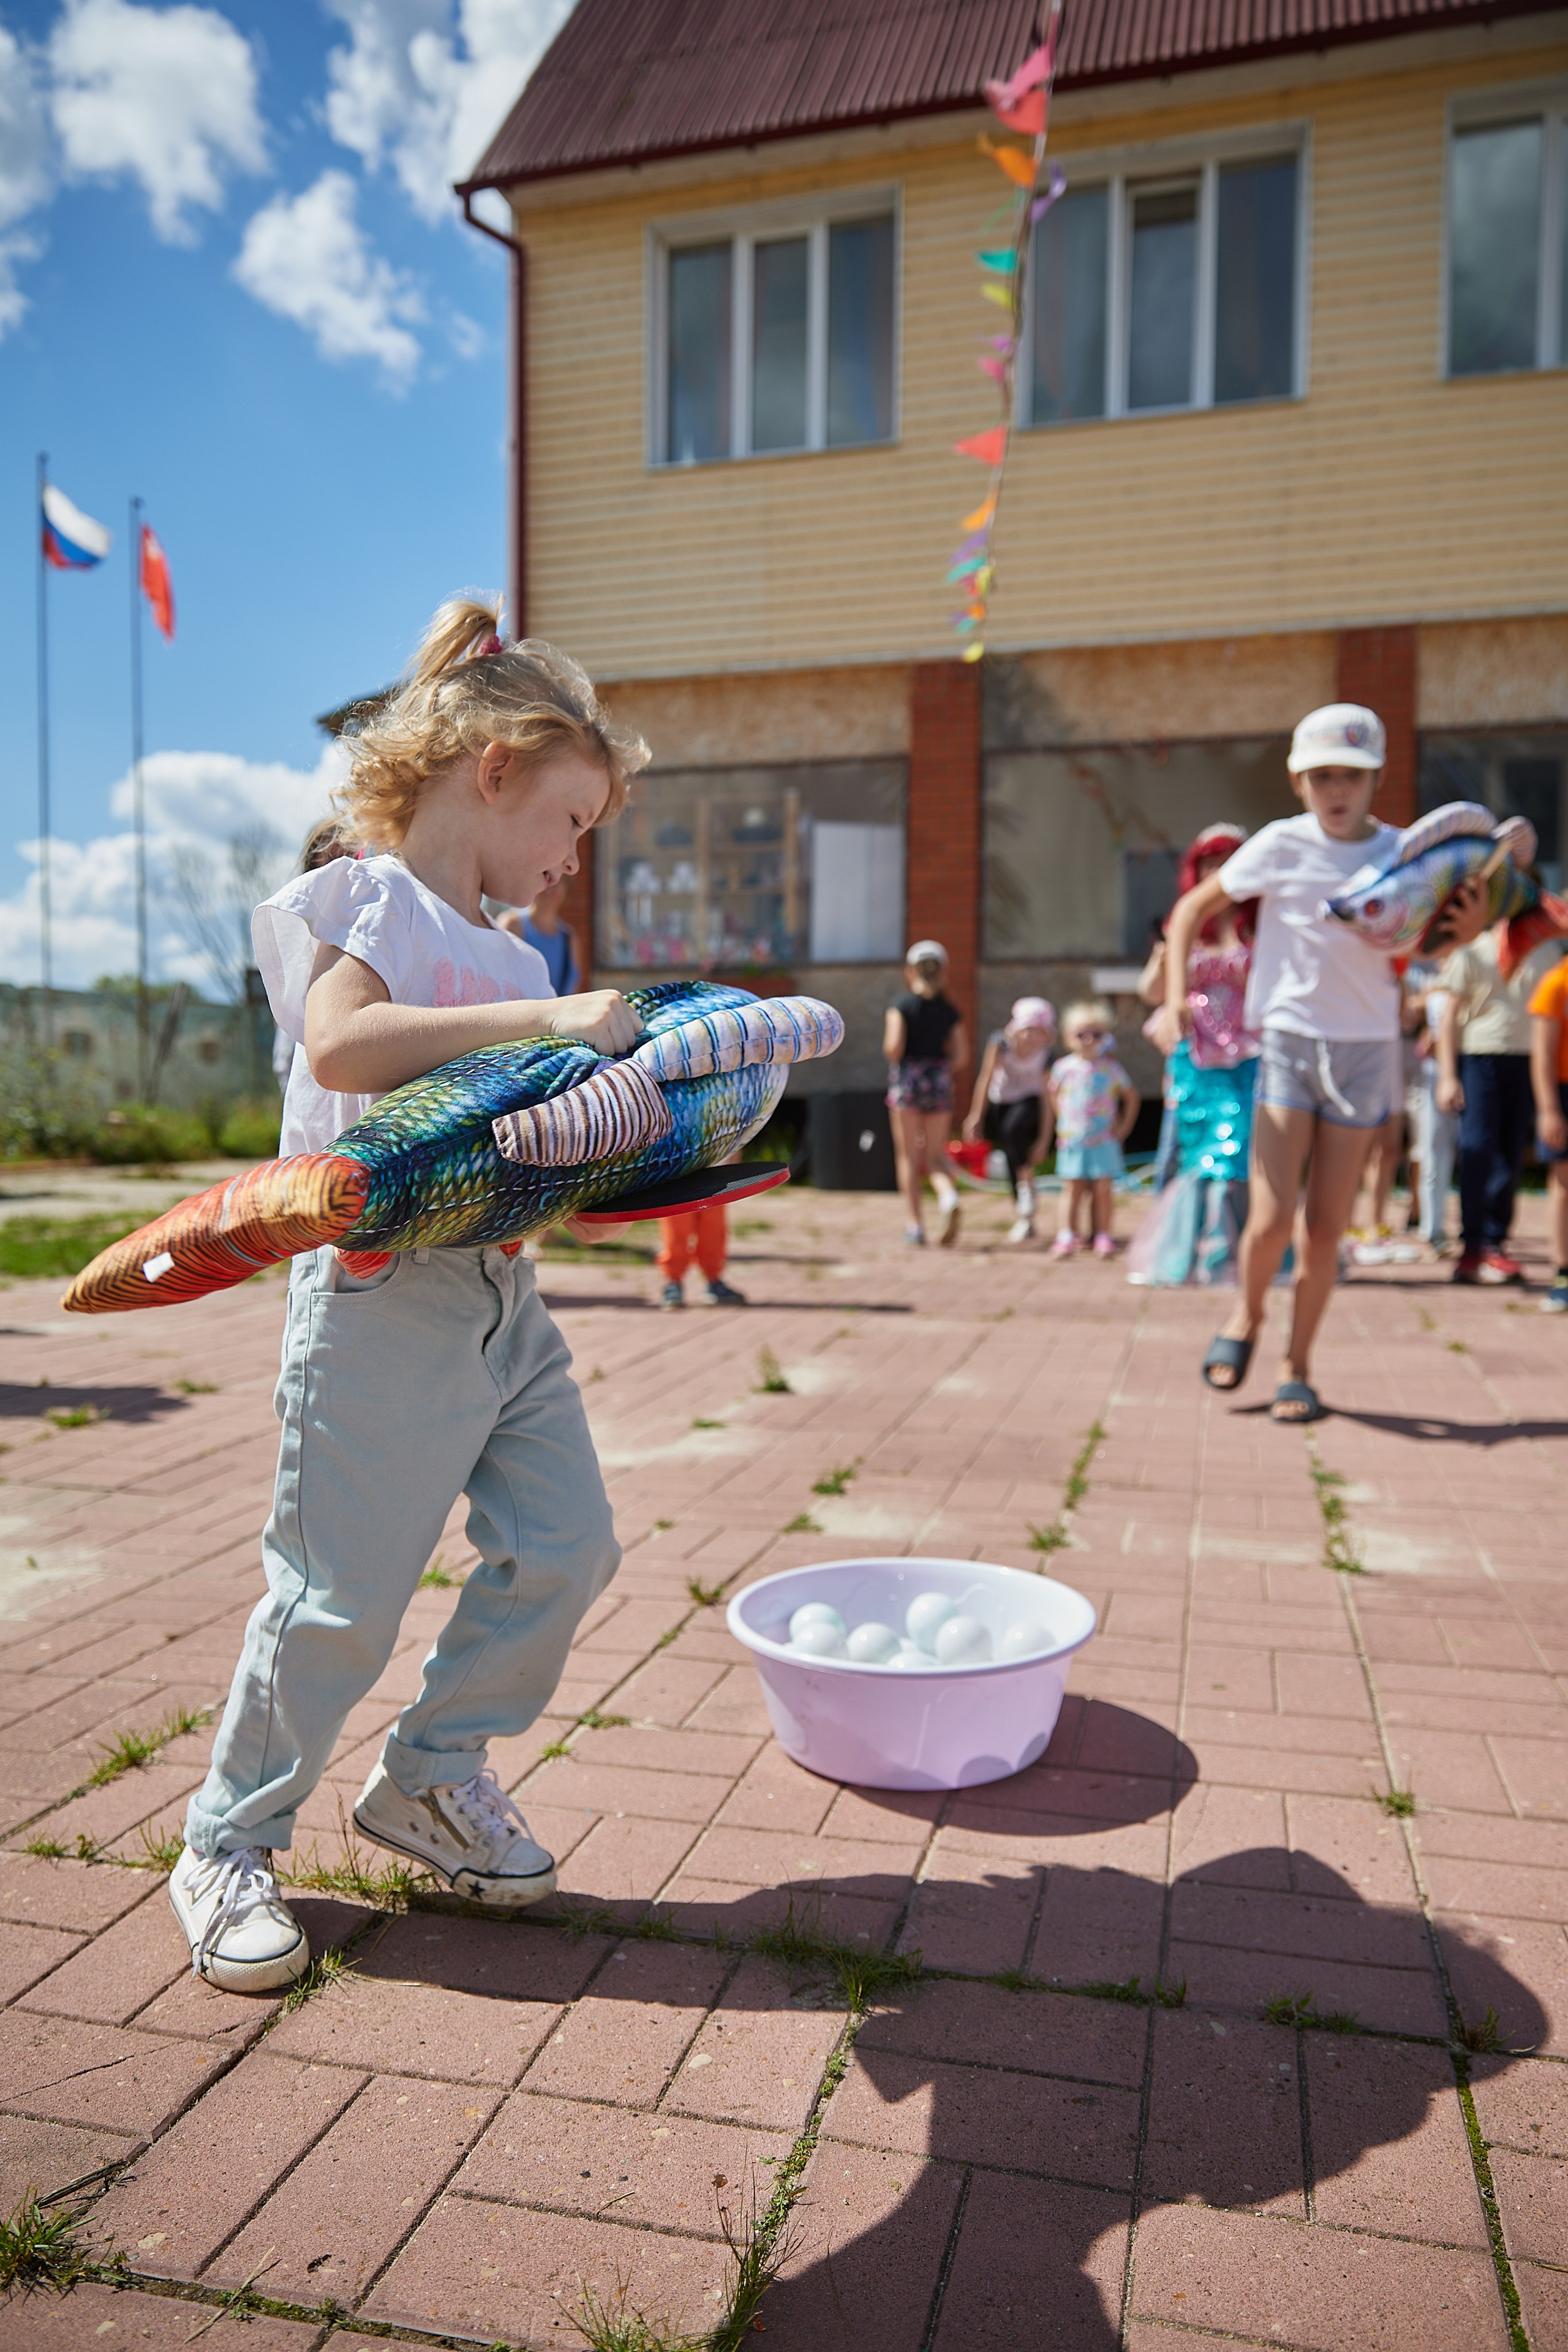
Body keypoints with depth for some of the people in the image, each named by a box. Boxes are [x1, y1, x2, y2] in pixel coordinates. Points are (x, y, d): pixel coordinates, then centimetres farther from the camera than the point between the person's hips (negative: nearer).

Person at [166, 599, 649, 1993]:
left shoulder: (509, 955, 17)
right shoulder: (372, 901, -7)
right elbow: (339, 1045, -27)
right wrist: (548, 1018, -28)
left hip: (503, 1293, 8)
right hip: (384, 1298, -8)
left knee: (565, 1546, 7)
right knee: (341, 1595, 0)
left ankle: (435, 1773, 28)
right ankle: (230, 1843, 23)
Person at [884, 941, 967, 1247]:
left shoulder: (901, 1006, -5)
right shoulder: (950, 1011, 4)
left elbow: (894, 1046, -16)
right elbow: (961, 1056, 2)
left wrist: (892, 1061, 5)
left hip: (906, 1081, -3)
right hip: (940, 1083, 3)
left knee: (909, 1156, 6)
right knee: (935, 1155, 11)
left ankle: (916, 1225, 6)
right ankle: (948, 1196, -19)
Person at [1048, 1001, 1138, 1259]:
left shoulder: (1111, 1068, -1)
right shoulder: (1063, 1067, 0)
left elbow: (1131, 1096, 9)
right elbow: (1055, 1095, 16)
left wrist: (1123, 1128, 4)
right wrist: (1064, 1120, 9)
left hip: (1104, 1141, -1)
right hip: (1072, 1141, 1)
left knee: (1102, 1189, 0)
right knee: (1073, 1188, 3)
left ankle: (1103, 1237, 5)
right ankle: (1068, 1236, 5)